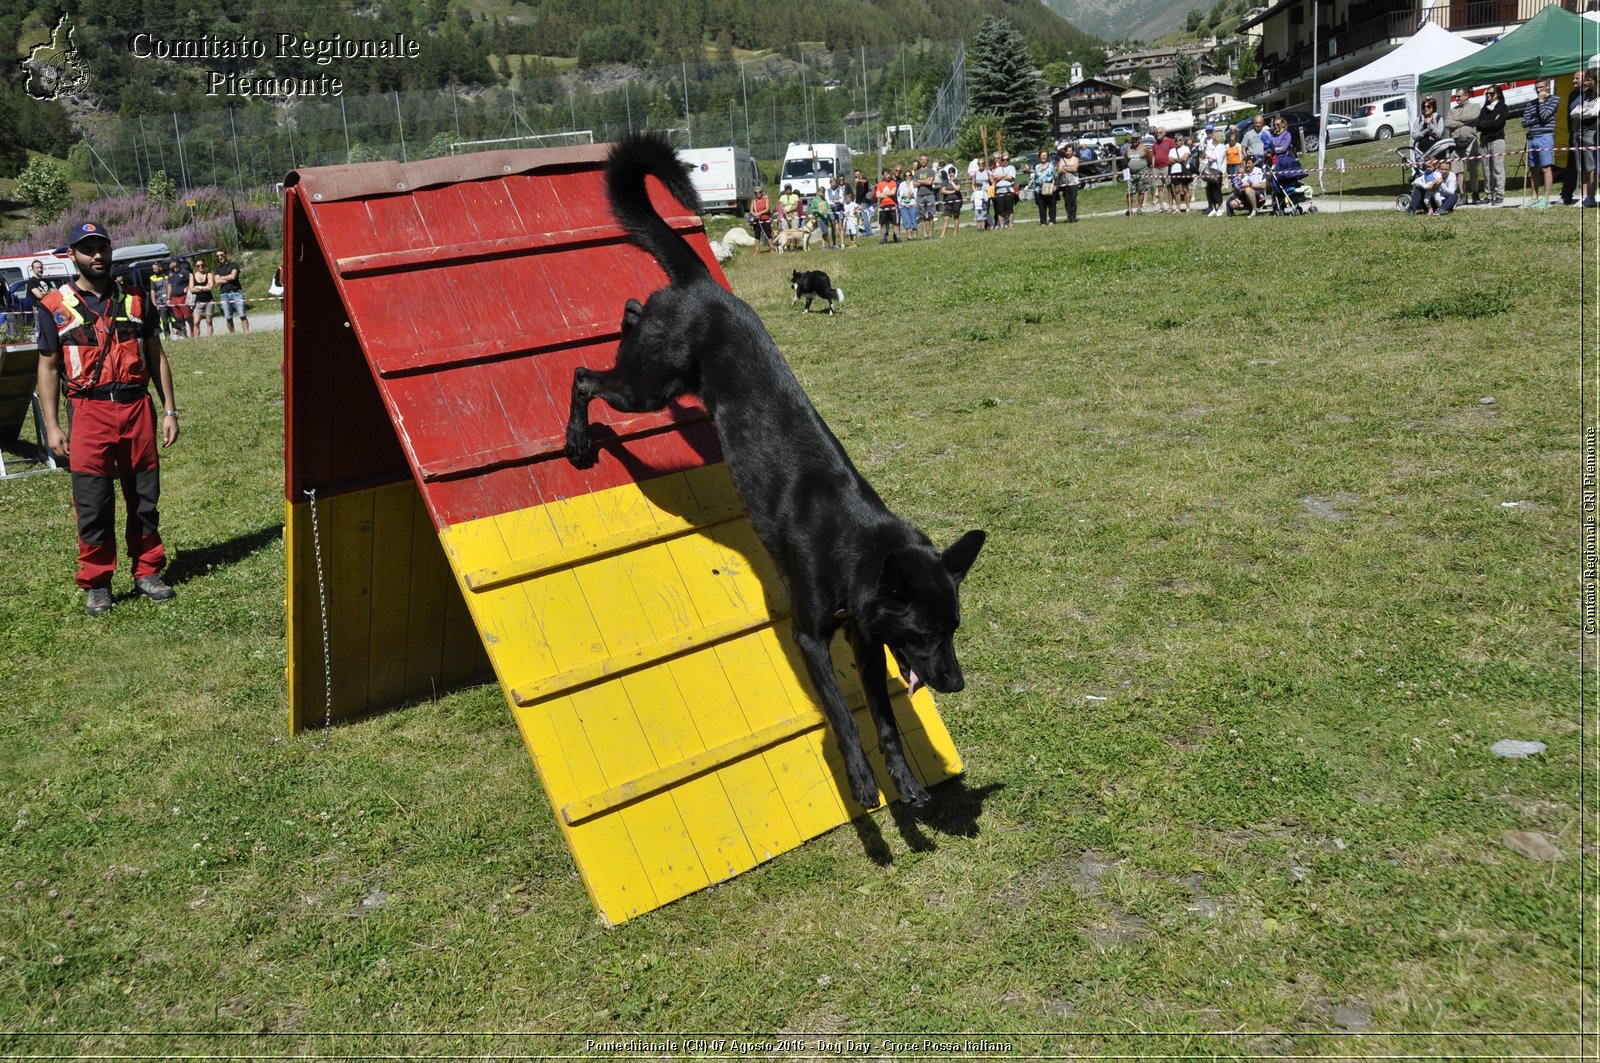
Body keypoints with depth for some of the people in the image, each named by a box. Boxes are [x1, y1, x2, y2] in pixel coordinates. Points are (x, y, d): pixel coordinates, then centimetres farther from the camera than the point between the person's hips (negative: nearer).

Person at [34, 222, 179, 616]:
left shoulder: (134, 300, 10)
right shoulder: (55, 307, 3)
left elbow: (157, 356, 13)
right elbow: (48, 367, 5)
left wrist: (169, 410, 6)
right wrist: (51, 426, -1)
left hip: (138, 407, 2)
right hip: (89, 411, -2)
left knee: (145, 496, 8)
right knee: (92, 504, 0)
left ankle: (148, 572, 21)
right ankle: (97, 585, 10)